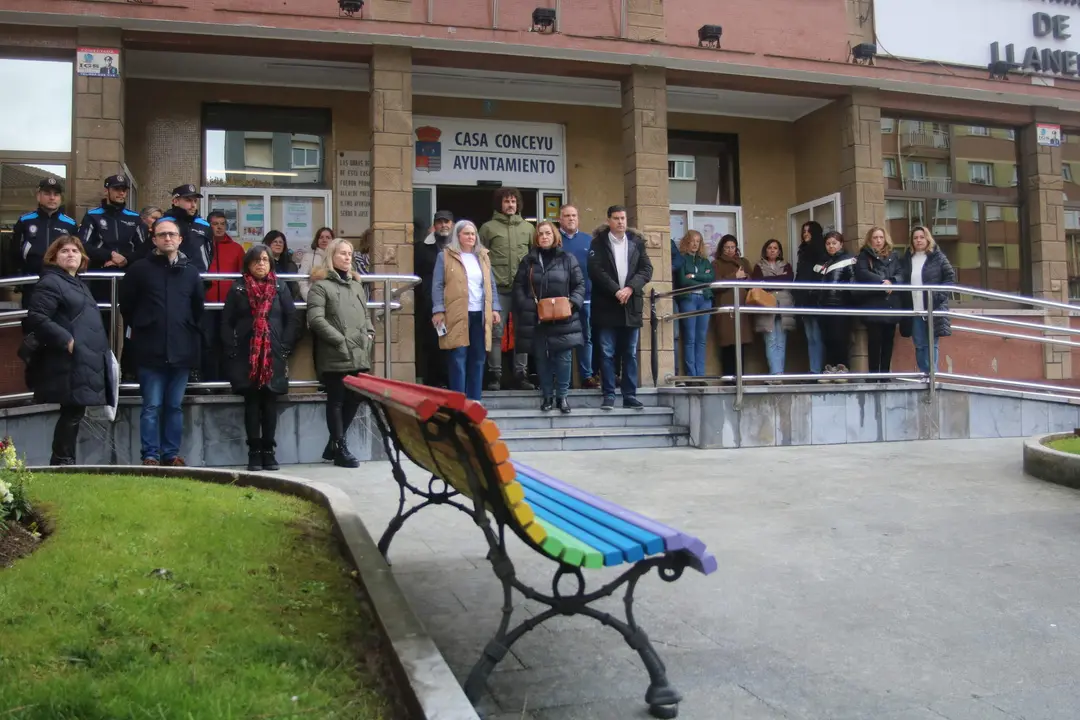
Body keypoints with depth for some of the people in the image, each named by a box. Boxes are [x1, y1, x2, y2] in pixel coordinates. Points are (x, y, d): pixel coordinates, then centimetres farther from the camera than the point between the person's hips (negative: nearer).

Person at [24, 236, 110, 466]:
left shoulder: (79, 285, 24)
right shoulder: (50, 283, -6)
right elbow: (36, 318, -18)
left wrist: (102, 350, 18)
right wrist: (66, 341, -21)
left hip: (85, 362, 9)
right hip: (70, 364, -9)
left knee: (75, 412, 11)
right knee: (72, 412, -9)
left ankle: (65, 461, 17)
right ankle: (62, 461, -2)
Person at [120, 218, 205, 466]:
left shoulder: (191, 271, 9)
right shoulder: (139, 268, 1)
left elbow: (198, 307, 20)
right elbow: (126, 304, 7)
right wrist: (141, 328, 9)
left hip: (182, 350, 3)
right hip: (151, 351, -2)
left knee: (174, 406, 9)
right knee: (152, 406, 0)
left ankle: (172, 453, 16)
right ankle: (151, 455, 7)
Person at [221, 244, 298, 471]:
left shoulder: (280, 287, 7)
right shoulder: (237, 288, 5)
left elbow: (291, 318, 5)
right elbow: (227, 322, 3)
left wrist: (285, 348, -3)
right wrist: (232, 350, -5)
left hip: (274, 355, 1)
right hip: (246, 355, -1)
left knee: (270, 402, 3)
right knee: (252, 402, 1)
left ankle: (268, 450, 9)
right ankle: (254, 451, 5)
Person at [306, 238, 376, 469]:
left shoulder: (356, 284, 21)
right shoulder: (320, 285, -2)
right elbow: (316, 319, -12)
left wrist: (369, 335, 7)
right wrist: (341, 341, -15)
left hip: (359, 355, 7)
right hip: (335, 356, -7)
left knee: (354, 399, 7)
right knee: (336, 401, 1)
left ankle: (334, 445, 21)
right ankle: (340, 449, 8)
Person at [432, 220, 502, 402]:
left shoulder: (483, 256, 17)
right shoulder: (445, 256, 3)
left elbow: (491, 285, 18)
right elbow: (437, 285, -1)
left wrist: (495, 308, 8)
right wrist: (438, 310, -10)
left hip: (481, 315, 5)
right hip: (456, 316, -4)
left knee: (478, 359, 7)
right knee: (458, 359, -4)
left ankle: (475, 401, 15)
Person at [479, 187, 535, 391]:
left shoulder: (528, 227, 13)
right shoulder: (488, 227, 6)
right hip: (498, 289, -2)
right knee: (496, 332, -2)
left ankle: (521, 374, 12)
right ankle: (495, 375, 5)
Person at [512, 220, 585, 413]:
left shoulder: (568, 259, 5)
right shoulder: (528, 260, 9)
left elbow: (580, 284, 5)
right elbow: (518, 286, 6)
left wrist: (573, 302, -11)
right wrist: (527, 306, -8)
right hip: (536, 319, 2)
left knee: (563, 357, -3)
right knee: (541, 358, 6)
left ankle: (562, 395, 10)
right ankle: (547, 395, 17)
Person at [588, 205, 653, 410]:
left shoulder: (636, 241, 11)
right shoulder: (598, 242, 3)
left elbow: (646, 269, 5)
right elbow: (595, 270, -7)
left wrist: (630, 288, -10)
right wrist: (616, 290, -14)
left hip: (631, 305, 3)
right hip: (606, 305, -3)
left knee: (630, 353, 5)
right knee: (607, 353, -2)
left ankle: (630, 395, 10)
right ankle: (609, 395, 3)